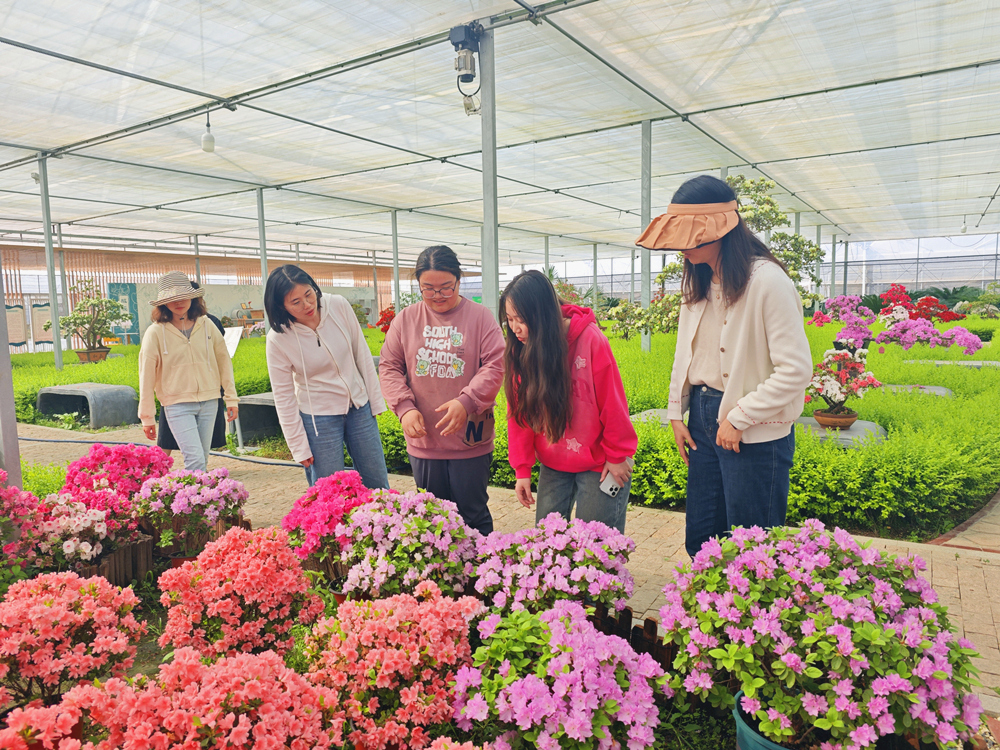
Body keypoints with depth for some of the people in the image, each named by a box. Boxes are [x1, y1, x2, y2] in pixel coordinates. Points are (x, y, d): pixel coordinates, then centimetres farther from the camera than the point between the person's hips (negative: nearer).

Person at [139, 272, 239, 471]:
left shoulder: (206, 325, 3)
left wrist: (231, 398, 7)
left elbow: (223, 361, 10)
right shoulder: (156, 332, -5)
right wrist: (147, 417, 1)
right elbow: (147, 376, 0)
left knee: (202, 460, 9)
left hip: (209, 402, 3)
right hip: (178, 404, -3)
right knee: (195, 461, -14)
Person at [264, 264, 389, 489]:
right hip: (319, 417, -3)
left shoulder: (339, 306, -11)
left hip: (359, 407, 3)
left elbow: (362, 355, 0)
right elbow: (284, 397, -9)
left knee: (377, 485, 14)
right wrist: (300, 447, -8)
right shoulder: (278, 338, -16)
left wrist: (376, 401, 2)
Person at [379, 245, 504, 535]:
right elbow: (389, 367, 5)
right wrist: (405, 408, -10)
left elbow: (495, 367, -8)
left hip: (470, 440, -2)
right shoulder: (405, 320, 4)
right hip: (423, 439, 3)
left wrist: (467, 402, -22)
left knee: (474, 515, 10)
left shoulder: (480, 317, -4)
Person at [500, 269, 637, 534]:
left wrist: (618, 455, -5)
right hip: (552, 465, 4)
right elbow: (519, 411, -1)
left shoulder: (590, 340, -19)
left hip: (597, 463, -4)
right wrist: (522, 469, -1)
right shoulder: (519, 350, -6)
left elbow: (612, 402, -11)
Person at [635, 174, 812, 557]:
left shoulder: (768, 281, -17)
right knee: (700, 538, 16)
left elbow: (796, 369, -19)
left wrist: (739, 419, -16)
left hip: (753, 434, -7)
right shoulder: (697, 282, 7)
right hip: (702, 418, 7)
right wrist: (676, 412, 12)